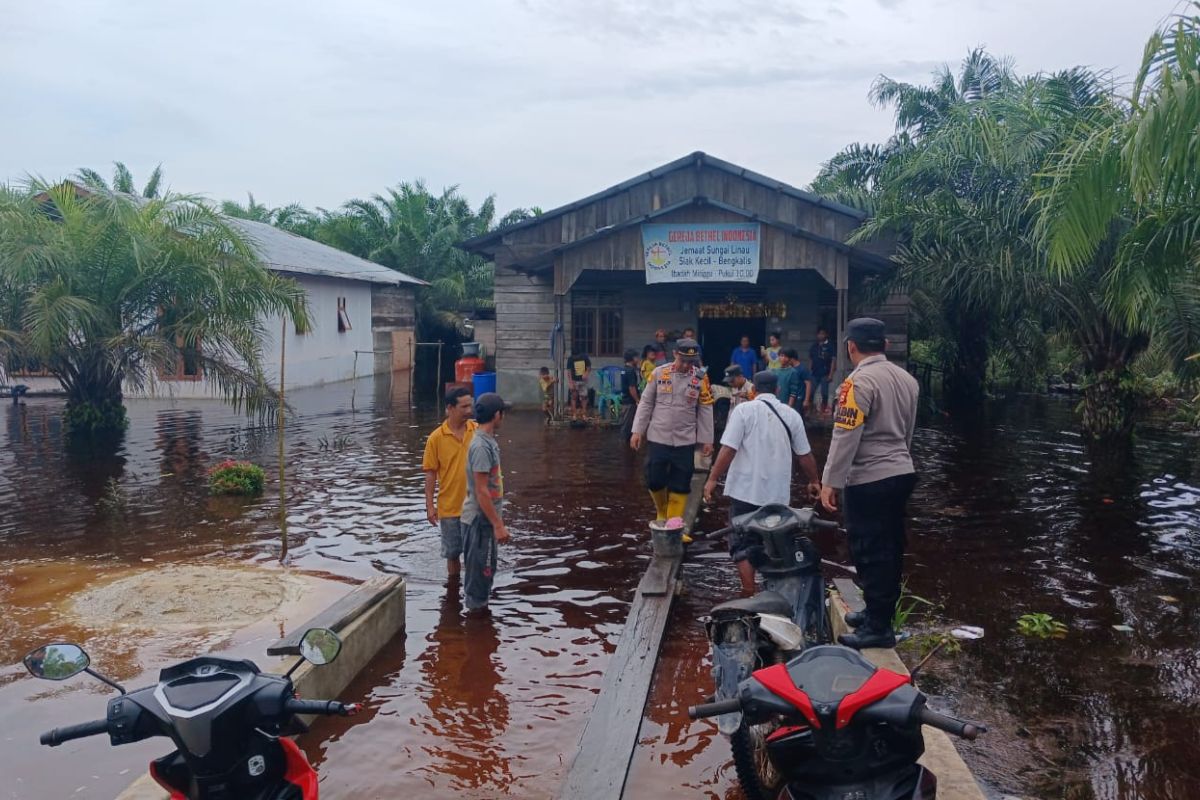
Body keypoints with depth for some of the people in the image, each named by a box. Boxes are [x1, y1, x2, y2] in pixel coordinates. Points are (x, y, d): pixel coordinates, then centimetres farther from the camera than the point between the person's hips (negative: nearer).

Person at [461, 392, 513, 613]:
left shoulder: (488, 441, 9)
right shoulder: (481, 446, -22)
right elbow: (481, 491, -24)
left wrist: (497, 520, 23)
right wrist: (498, 524, -22)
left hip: (486, 518, 10)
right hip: (481, 519, -10)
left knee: (483, 569, 19)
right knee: (481, 569, 1)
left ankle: (479, 607, 30)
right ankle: (476, 610, 11)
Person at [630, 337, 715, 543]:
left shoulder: (701, 379, -2)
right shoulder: (659, 373, -3)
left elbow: (705, 410, 3)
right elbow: (646, 403, 3)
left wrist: (706, 439, 1)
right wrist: (637, 431, 0)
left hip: (685, 441, 0)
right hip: (658, 438, 0)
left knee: (680, 484, 3)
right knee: (654, 480, 2)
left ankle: (674, 525, 13)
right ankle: (662, 511, 29)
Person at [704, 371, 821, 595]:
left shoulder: (744, 410, -6)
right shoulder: (791, 415, 4)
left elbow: (728, 449, -13)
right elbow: (805, 455, 10)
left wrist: (712, 479, -6)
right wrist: (814, 481, 24)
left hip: (746, 492, -3)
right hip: (778, 494, 3)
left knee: (743, 546, 5)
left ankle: (749, 596, 1)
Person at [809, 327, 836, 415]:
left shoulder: (830, 345, -4)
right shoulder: (814, 346, 7)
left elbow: (833, 359, -6)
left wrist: (831, 373, -11)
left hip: (825, 373, -3)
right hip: (814, 373, 3)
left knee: (824, 393, 3)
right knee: (810, 392, 1)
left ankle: (824, 409, 14)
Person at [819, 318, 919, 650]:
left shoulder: (859, 382, -16)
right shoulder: (906, 379, 9)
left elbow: (845, 437, -19)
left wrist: (830, 482, -15)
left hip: (869, 481, -8)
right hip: (902, 473, 8)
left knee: (871, 552, -1)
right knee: (890, 548, 16)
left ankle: (878, 627, 5)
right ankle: (880, 611, 28)